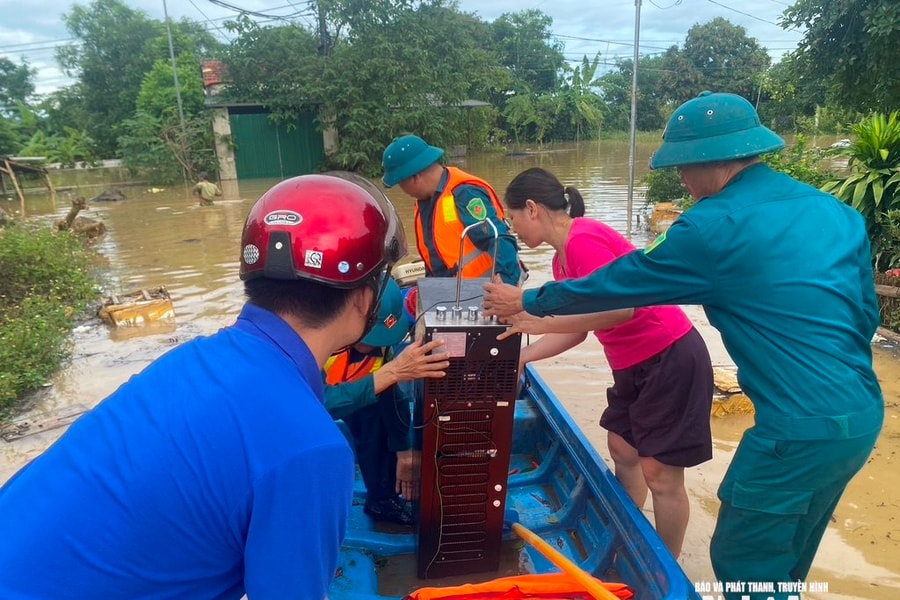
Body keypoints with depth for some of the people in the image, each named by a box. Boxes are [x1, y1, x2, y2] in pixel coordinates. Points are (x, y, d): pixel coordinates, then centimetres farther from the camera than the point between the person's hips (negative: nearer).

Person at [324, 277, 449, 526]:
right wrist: (393, 371, -54)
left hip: (340, 388, 4)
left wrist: (404, 449, -17)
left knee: (378, 407, -20)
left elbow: (390, 391, -17)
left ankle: (383, 498, 0)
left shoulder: (374, 330, -26)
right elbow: (321, 403, -49)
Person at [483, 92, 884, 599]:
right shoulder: (836, 210, 7)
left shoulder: (716, 227, -16)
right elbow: (866, 314, 14)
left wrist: (527, 301, 5)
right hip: (864, 416, 8)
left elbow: (620, 282, -8)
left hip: (801, 430, -8)